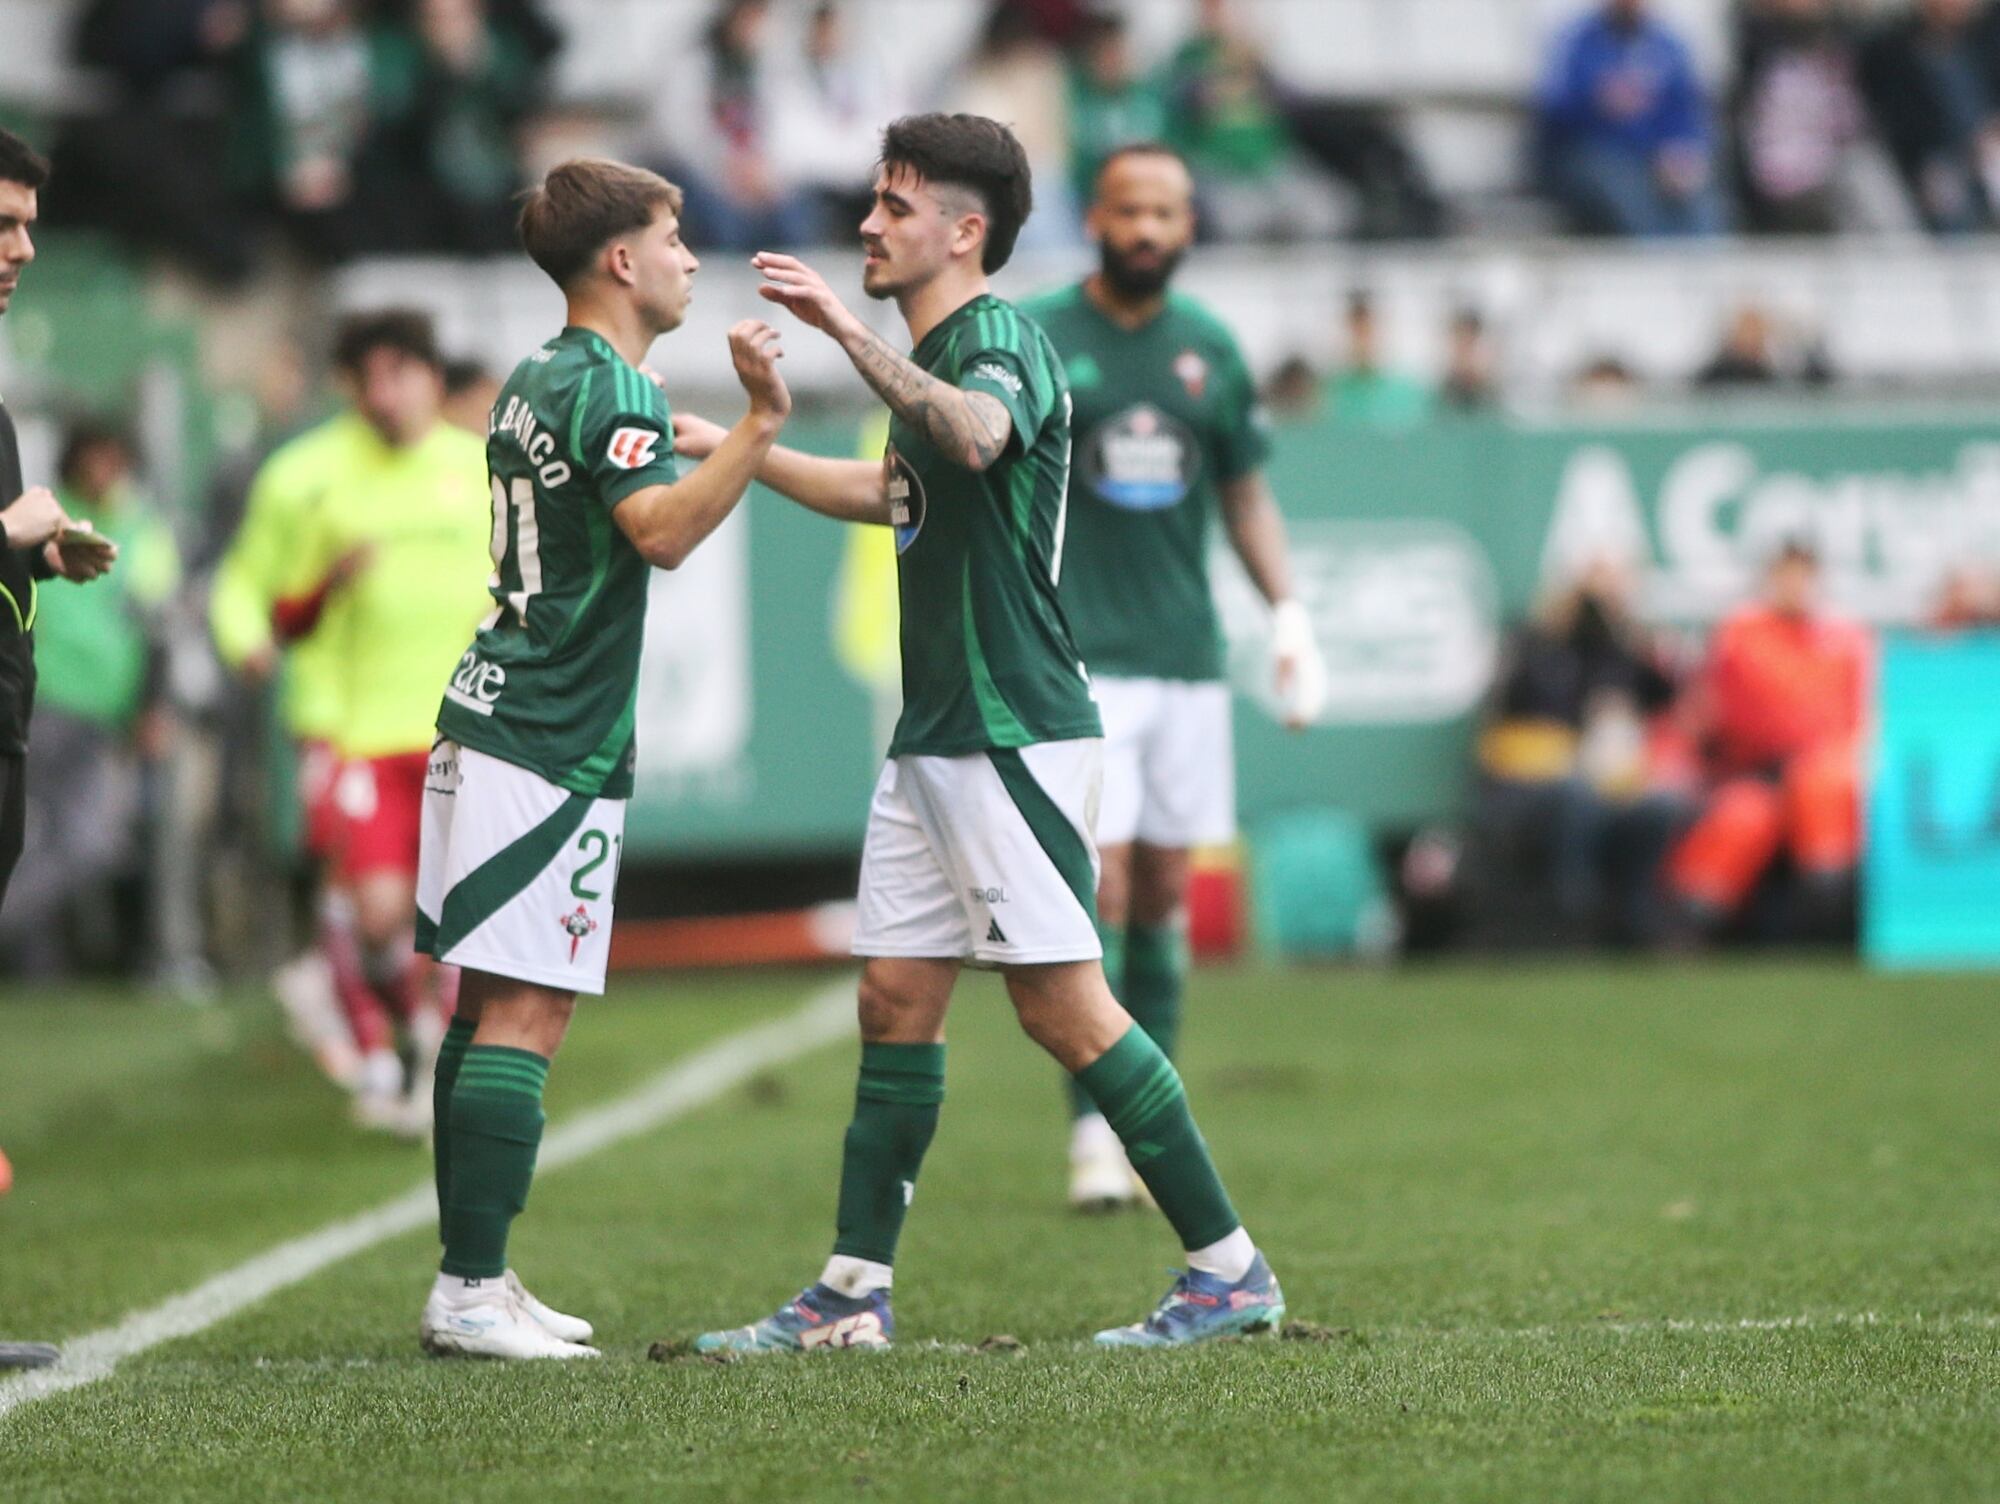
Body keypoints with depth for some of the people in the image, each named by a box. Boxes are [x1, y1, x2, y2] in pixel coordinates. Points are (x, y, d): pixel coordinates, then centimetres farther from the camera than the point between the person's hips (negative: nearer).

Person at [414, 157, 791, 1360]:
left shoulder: (540, 380, 17)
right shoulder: (609, 387, -12)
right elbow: (662, 530, -29)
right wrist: (761, 422, -35)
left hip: (489, 721, 10)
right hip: (553, 749, -10)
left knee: (493, 1007, 10)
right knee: (526, 1017, -11)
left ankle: (471, 1280, 12)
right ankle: (472, 1292, -13)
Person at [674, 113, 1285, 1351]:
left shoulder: (1000, 339, -13)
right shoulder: (936, 356, 17)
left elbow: (975, 436, -39)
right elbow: (894, 492, 37)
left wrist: (849, 332, -45)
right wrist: (740, 451, 37)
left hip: (1017, 733, -10)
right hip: (937, 738, 10)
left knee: (1063, 1005, -9)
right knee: (897, 1001, 8)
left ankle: (1231, 1269, -4)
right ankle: (855, 1291, 12)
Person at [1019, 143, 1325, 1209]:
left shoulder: (1211, 350, 10)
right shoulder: (1034, 341, -3)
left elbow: (1245, 493, 17)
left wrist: (1288, 612, 9)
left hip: (1187, 656, 4)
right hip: (1077, 659, -4)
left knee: (1165, 890, 8)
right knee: (1097, 885, -12)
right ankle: (1094, 1132, -10)